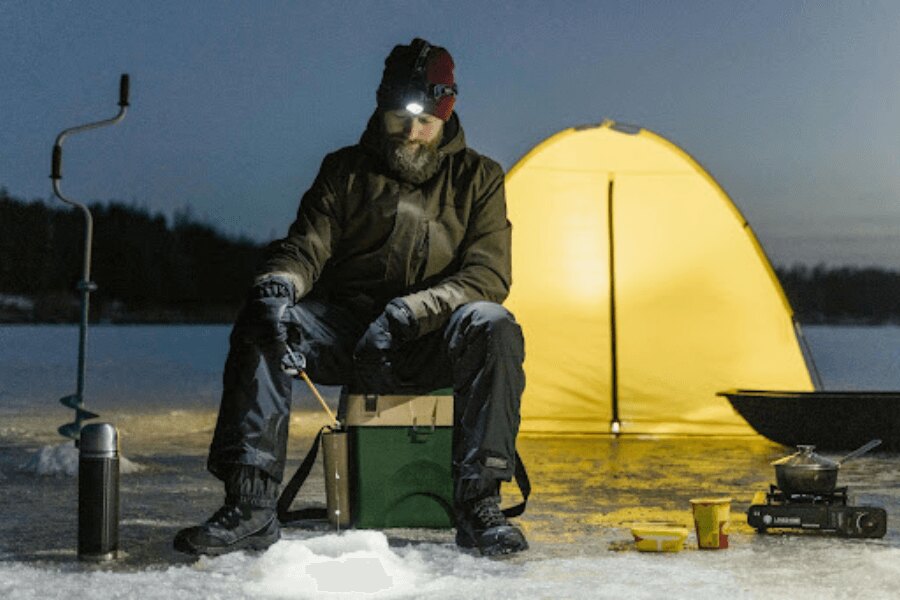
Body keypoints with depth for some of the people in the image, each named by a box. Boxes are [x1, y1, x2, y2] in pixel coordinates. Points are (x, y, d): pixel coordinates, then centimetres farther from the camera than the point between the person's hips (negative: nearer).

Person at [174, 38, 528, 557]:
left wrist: (415, 308, -24)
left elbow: (487, 275, -5)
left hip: (428, 347, -1)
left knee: (492, 326, -33)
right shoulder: (346, 170, 10)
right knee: (261, 325, -27)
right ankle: (251, 506, -28)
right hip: (343, 332, 1)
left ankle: (479, 505, -29)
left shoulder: (479, 178, 7)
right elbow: (306, 247, 1)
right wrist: (279, 283, -25)